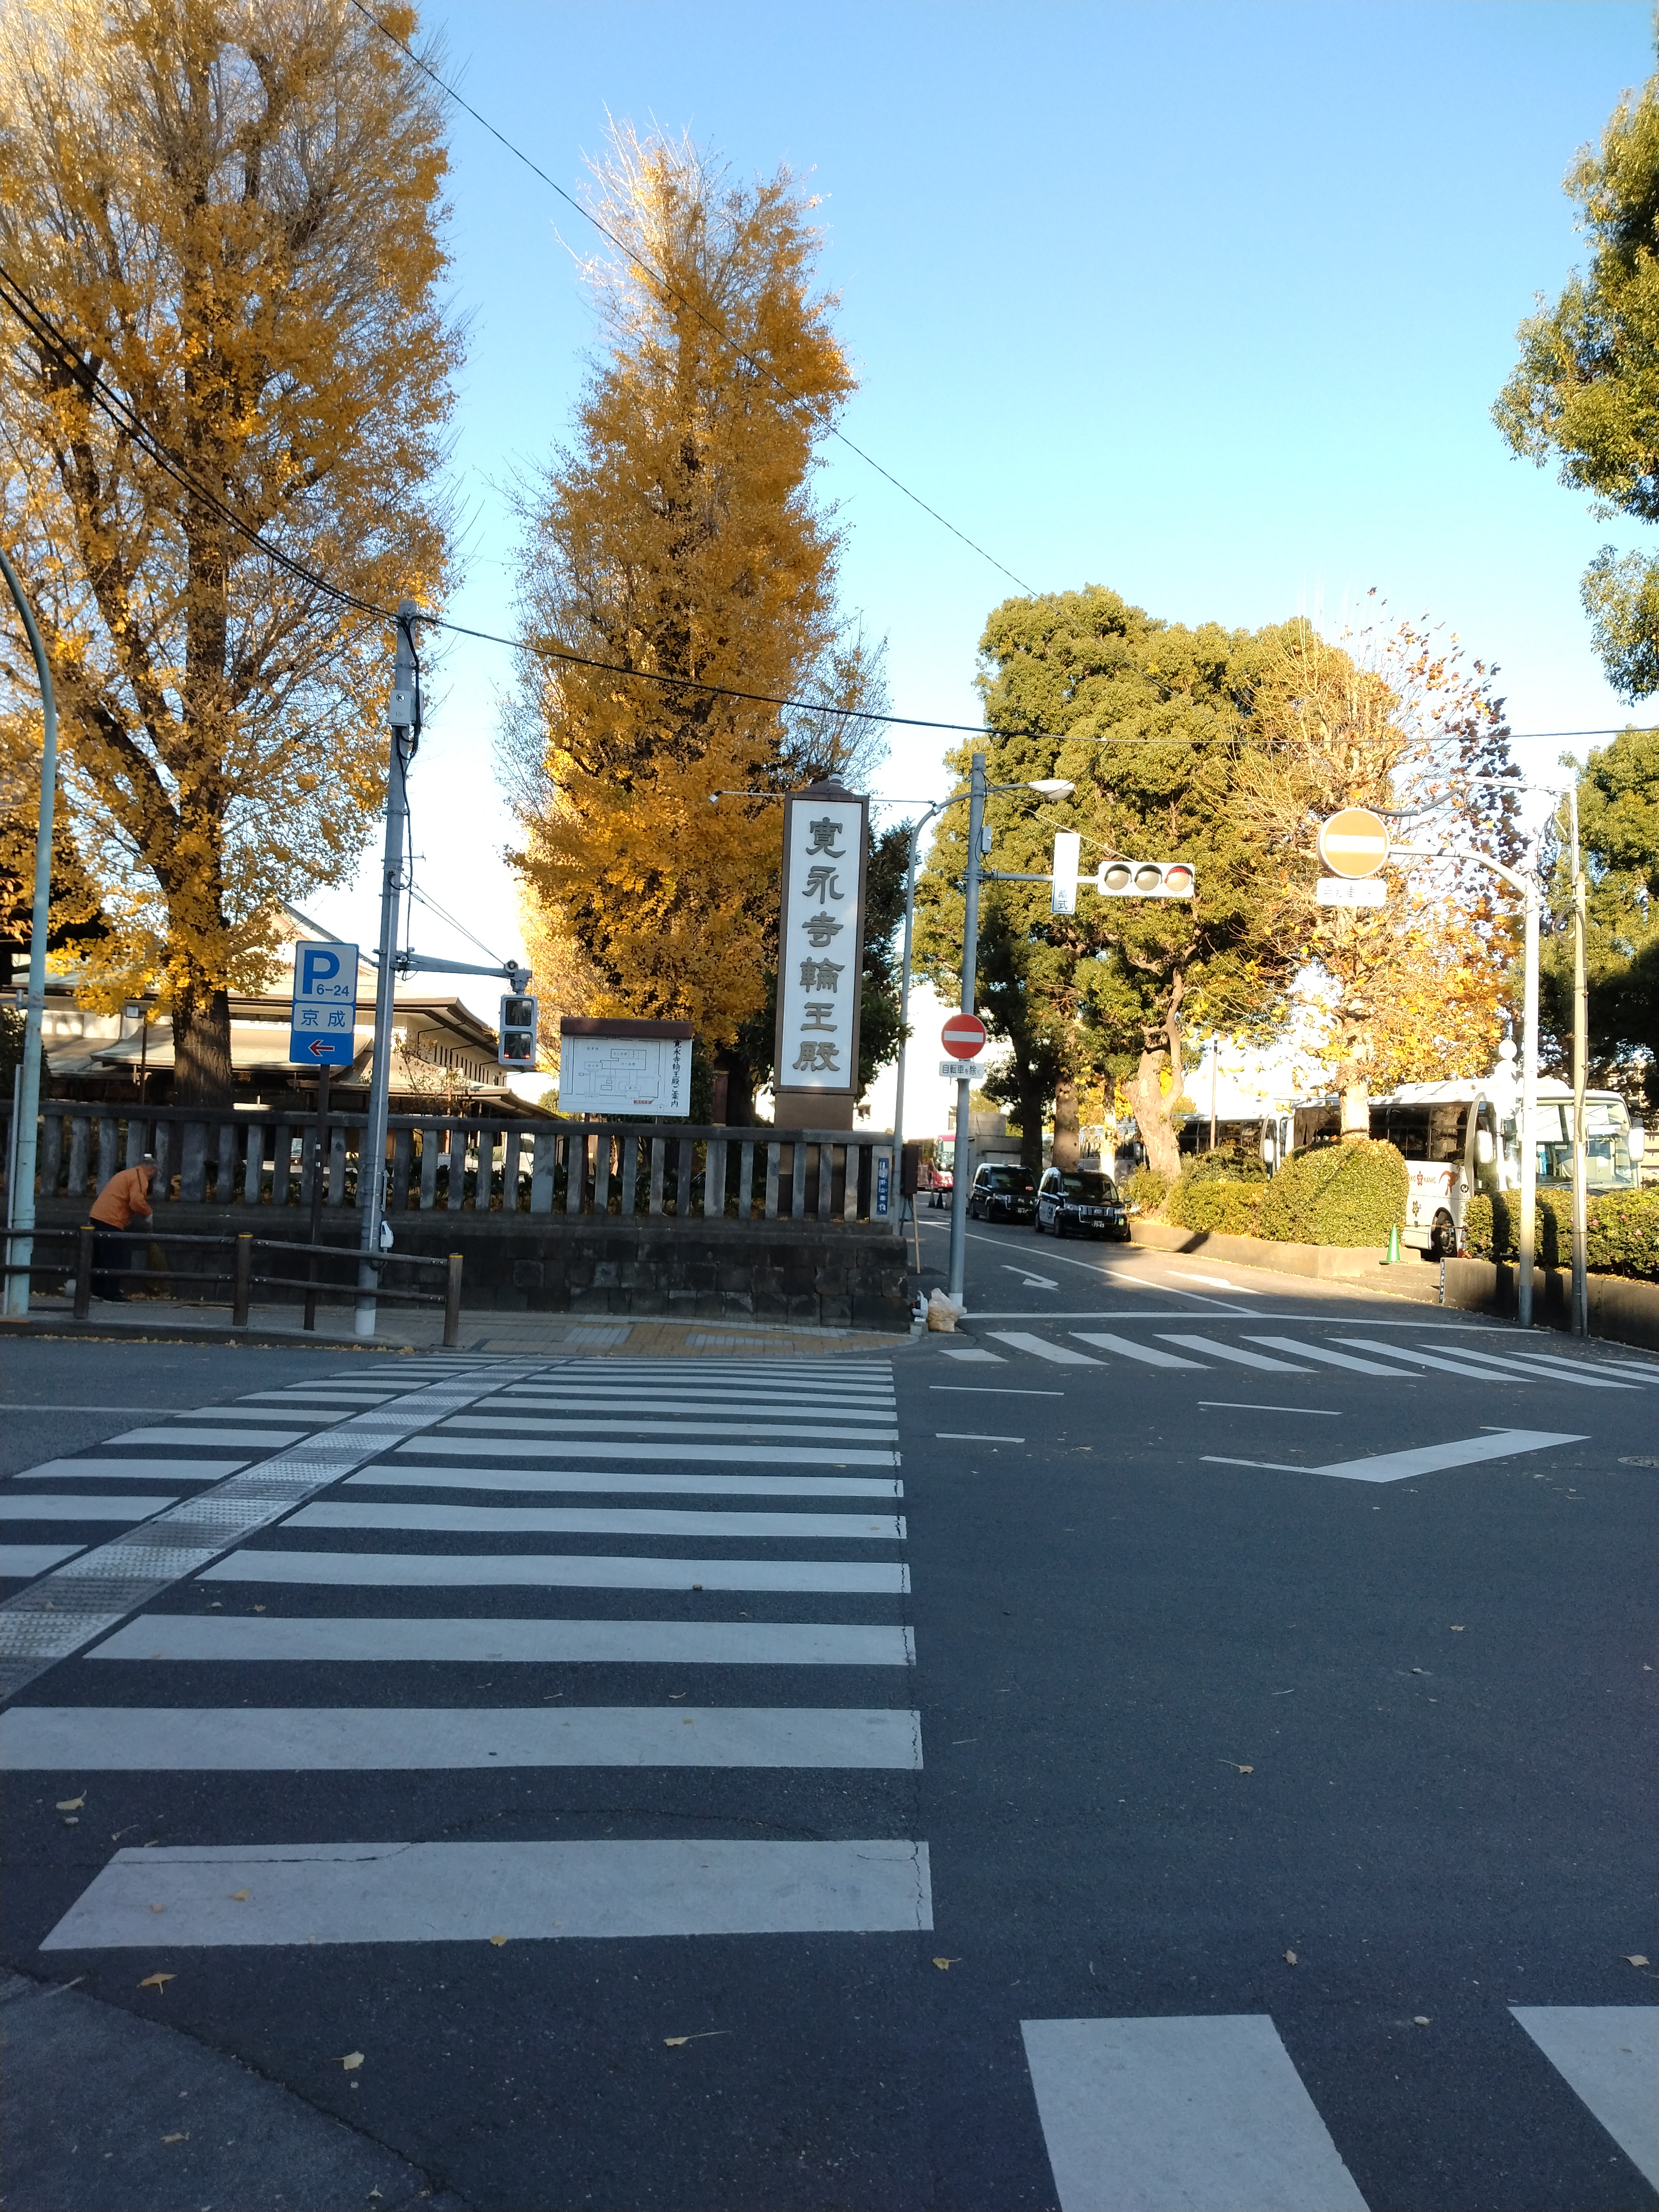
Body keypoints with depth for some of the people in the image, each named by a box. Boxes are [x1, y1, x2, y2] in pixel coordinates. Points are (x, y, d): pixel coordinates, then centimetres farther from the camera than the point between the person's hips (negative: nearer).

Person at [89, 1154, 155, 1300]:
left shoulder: (128, 1174, 24)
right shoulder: (140, 1177, -7)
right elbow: (137, 1201, -19)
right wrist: (149, 1213, -3)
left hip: (98, 1215, 10)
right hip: (111, 1221, -10)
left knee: (101, 1257, 15)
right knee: (115, 1259, -5)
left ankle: (98, 1291, 20)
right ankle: (111, 1292, -5)